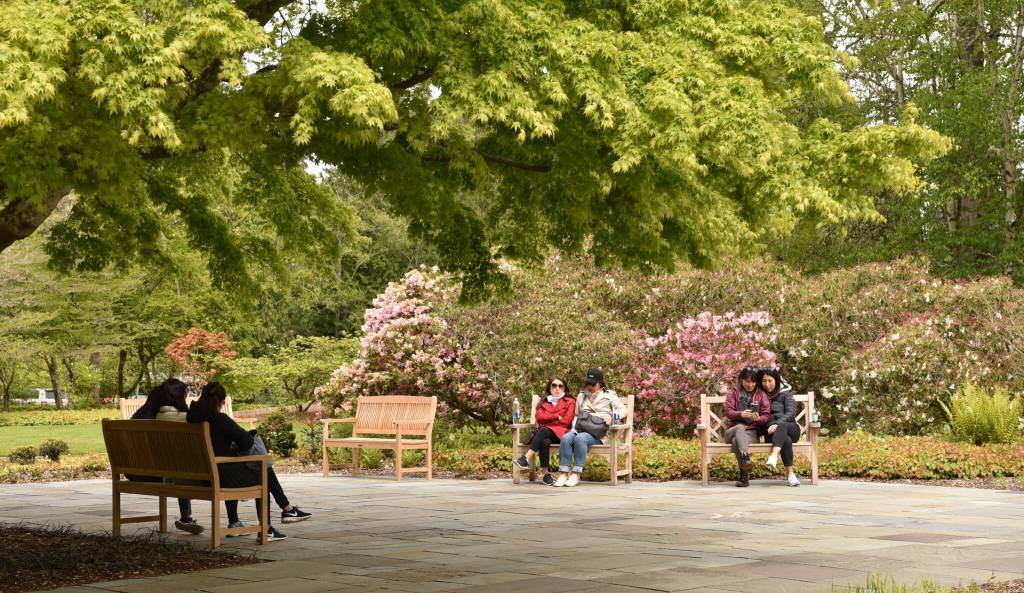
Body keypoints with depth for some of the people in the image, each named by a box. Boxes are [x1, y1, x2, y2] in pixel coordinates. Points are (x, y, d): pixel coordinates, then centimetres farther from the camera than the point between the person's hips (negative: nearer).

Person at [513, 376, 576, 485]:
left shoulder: (570, 402, 19)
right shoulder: (543, 402, 27)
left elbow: (566, 421, 3)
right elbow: (539, 417, 6)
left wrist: (548, 419, 3)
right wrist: (557, 416, 0)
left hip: (560, 433, -2)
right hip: (544, 434, 2)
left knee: (544, 431, -37)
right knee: (545, 441, -37)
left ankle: (526, 459, -48)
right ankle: (547, 474, -39)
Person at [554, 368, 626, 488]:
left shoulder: (609, 395, 14)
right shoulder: (581, 396, 27)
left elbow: (623, 410, 6)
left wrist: (611, 416, -13)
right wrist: (574, 428, 7)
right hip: (581, 430, 4)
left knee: (580, 438, -37)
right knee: (566, 438, -30)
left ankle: (576, 474, -36)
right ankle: (564, 473, -35)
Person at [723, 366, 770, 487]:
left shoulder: (761, 394, 12)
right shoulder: (734, 392, 12)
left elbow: (766, 416, 5)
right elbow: (728, 411, 0)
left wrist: (758, 418, -19)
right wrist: (741, 414, -22)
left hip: (752, 432, 0)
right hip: (733, 430, 1)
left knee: (737, 442, -34)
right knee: (740, 427, -37)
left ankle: (744, 476, -40)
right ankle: (745, 458, -58)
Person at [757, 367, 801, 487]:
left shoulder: (785, 393, 13)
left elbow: (791, 413, -3)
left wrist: (778, 424, -21)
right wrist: (761, 432, -7)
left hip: (790, 428, -1)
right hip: (769, 431, 1)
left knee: (781, 427, -38)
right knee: (786, 439, -35)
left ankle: (774, 456, -60)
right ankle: (790, 473, -40)